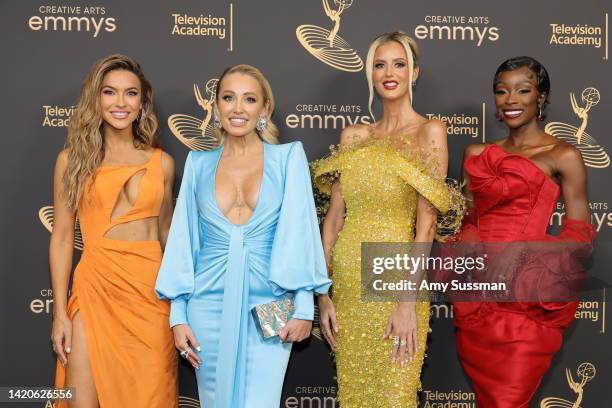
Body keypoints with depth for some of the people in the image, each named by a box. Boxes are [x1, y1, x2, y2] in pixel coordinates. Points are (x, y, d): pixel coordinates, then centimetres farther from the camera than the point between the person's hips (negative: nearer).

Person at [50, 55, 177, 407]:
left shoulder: (162, 162, 6)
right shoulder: (74, 158, 2)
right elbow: (62, 237, 2)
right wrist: (60, 313, -2)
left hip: (151, 290, 2)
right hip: (96, 287, -1)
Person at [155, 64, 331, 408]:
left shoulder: (288, 156, 3)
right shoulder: (199, 164, 9)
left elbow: (300, 231, -2)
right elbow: (183, 241, 8)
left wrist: (304, 306, -9)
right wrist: (178, 314, 4)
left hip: (268, 306, -2)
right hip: (210, 305, 2)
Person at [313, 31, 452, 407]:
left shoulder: (429, 131, -5)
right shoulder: (353, 136, 9)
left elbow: (427, 221, -12)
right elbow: (335, 215, 6)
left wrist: (409, 302, -18)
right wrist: (322, 292, 1)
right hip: (346, 281, 5)